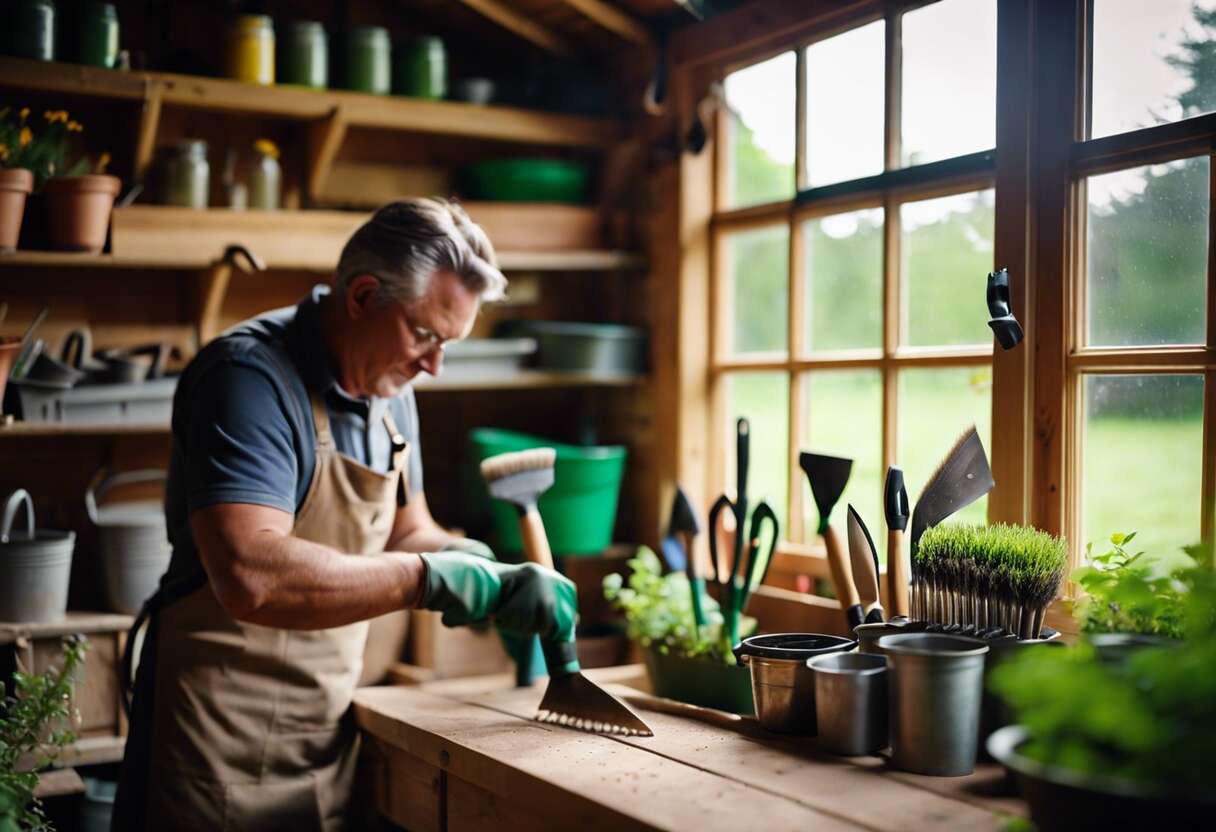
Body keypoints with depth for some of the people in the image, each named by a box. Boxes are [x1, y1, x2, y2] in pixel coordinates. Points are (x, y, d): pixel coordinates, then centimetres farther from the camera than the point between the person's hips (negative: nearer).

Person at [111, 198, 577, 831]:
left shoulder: (388, 388, 5)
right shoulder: (251, 376, -21)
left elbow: (408, 533, 15)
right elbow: (251, 577, -35)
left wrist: (485, 571, -6)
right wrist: (433, 577, -31)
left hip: (330, 725, 8)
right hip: (227, 739, -7)